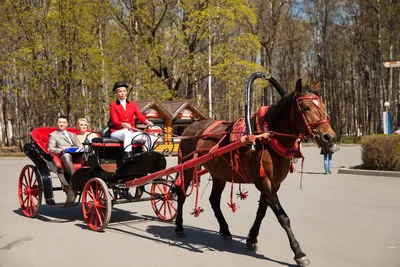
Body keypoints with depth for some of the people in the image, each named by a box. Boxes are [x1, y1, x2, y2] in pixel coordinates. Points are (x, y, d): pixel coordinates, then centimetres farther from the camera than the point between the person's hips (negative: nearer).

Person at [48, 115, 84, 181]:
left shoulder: (73, 134, 34)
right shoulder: (53, 135, 21)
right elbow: (50, 148, 7)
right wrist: (61, 151, -13)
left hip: (77, 154, 4)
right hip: (65, 154, -3)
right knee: (66, 156, -41)